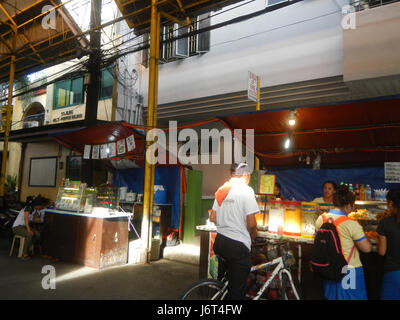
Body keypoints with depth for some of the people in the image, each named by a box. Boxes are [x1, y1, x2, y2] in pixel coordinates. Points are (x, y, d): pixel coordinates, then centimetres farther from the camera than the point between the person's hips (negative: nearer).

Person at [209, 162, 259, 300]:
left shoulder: (221, 190, 9)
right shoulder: (246, 190, -12)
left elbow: (212, 218, 13)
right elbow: (251, 224, -15)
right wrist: (253, 236, 4)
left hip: (220, 241, 7)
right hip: (238, 245, -7)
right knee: (237, 290, 4)